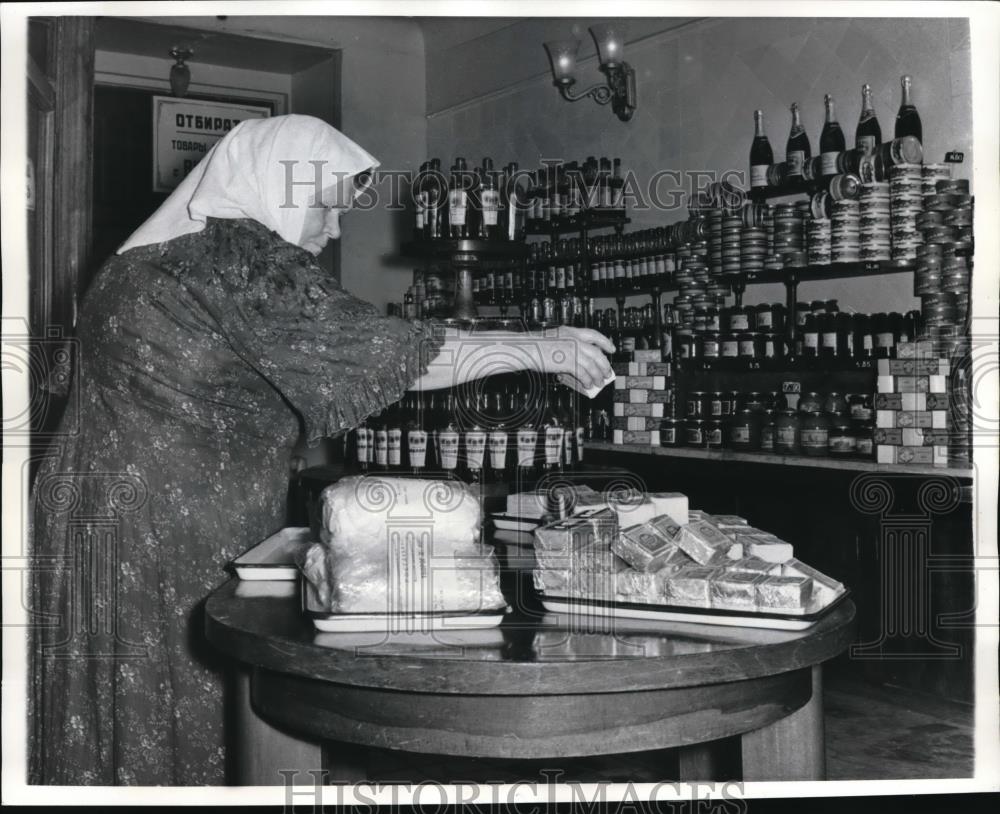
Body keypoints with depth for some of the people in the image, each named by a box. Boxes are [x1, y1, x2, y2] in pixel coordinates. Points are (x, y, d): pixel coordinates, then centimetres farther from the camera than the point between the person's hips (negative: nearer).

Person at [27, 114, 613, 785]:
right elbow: (377, 350, -18)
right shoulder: (239, 258, -16)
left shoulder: (172, 252, 14)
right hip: (170, 539, -9)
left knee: (117, 724, 14)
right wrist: (539, 351, -11)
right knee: (186, 725, 2)